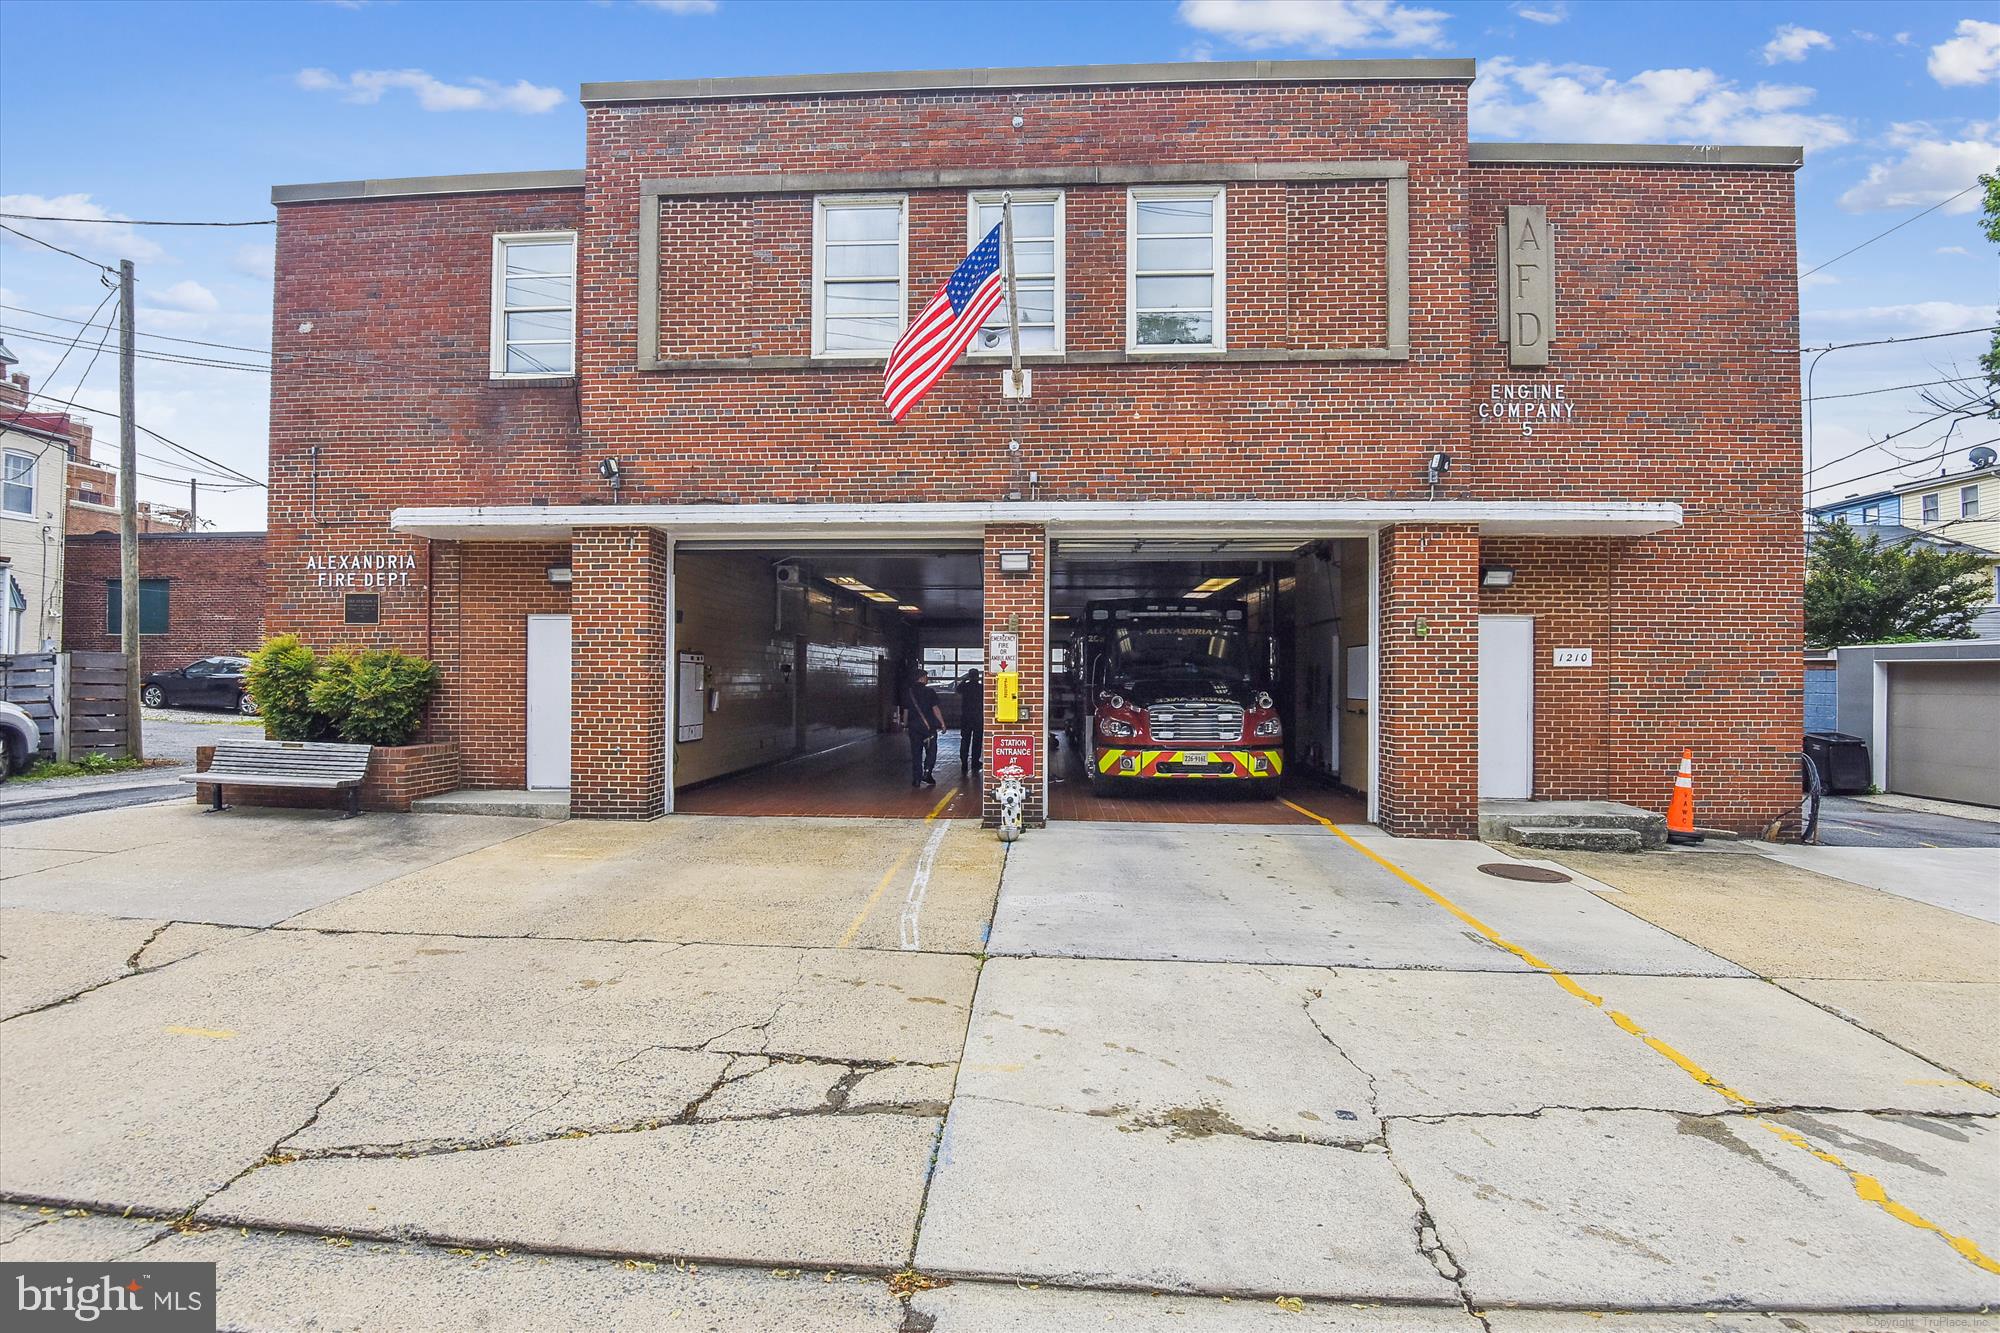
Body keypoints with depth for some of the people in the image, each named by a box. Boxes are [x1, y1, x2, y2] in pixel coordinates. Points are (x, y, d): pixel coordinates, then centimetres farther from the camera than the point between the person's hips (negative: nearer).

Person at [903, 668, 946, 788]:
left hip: (913, 726, 4)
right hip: (929, 726, -4)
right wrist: (942, 723, -3)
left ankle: (916, 779, 7)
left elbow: (905, 711, 10)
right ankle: (927, 773, -8)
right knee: (931, 751, 6)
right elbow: (935, 709, -9)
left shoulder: (907, 693, 6)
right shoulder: (929, 692, -6)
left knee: (916, 753, 7)